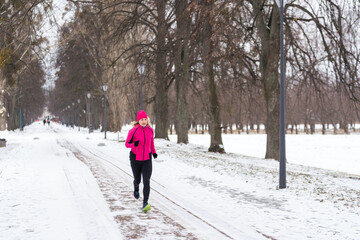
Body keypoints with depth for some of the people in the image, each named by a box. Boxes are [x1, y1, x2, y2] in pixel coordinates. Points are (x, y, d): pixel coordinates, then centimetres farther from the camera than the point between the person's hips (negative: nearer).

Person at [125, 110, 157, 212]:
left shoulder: (150, 130, -2)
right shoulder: (133, 131, -13)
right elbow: (127, 144, -7)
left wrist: (153, 152, 21)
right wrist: (133, 144, -27)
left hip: (147, 159, 1)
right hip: (135, 159, -1)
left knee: (146, 181, -13)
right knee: (137, 180, 14)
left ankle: (145, 203, -13)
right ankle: (136, 188, 51)